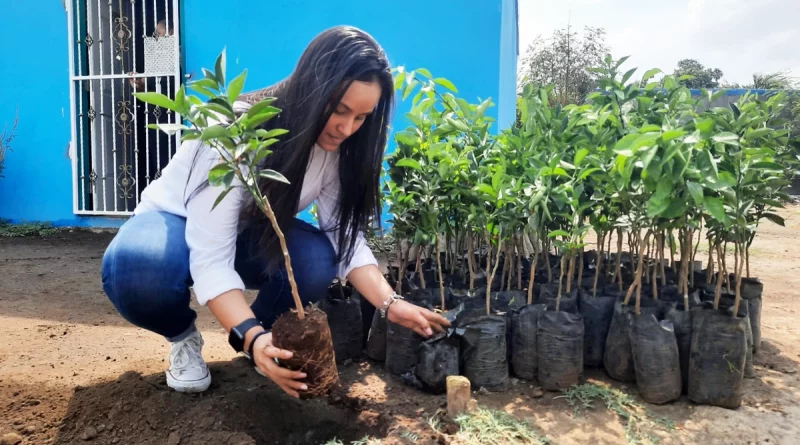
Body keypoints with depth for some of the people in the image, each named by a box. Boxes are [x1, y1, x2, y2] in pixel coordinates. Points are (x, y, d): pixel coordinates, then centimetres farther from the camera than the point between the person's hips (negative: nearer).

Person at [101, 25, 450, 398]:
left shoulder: (336, 145, -17)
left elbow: (346, 236, -18)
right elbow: (211, 258, -38)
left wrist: (389, 303, -32)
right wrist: (250, 337, -51)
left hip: (250, 234, 4)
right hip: (178, 221, -3)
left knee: (318, 260, -29)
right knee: (135, 267, -38)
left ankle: (268, 330, 3)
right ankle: (183, 337, -4)